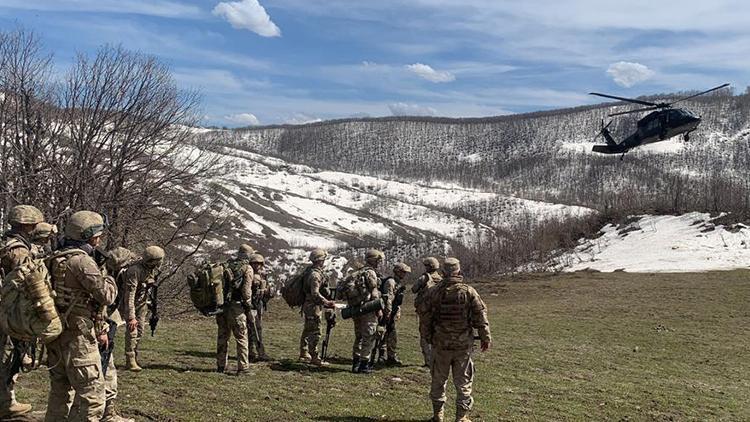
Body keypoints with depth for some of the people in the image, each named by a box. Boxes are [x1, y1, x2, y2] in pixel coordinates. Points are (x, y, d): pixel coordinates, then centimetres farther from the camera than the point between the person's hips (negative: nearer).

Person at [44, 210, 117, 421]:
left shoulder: (55, 259, 12)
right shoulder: (81, 260, -16)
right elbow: (106, 296, -17)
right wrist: (110, 280, 2)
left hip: (56, 335, 9)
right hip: (78, 337, -9)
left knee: (60, 390, 19)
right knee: (93, 395, -4)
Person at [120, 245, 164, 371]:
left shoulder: (154, 269, -8)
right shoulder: (135, 271, -32)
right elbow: (130, 295, -35)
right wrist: (131, 317, -37)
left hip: (142, 302, 7)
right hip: (129, 303, -7)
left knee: (140, 330, 9)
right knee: (132, 330, -14)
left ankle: (135, 358, 21)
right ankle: (130, 361, -9)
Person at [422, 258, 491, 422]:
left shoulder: (434, 292, -3)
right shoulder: (469, 292, -7)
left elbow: (427, 317, 2)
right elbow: (481, 317, -6)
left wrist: (429, 338, 15)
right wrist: (485, 338, 4)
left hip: (440, 343, 1)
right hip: (464, 344, -1)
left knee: (438, 379, 14)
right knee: (463, 381, 8)